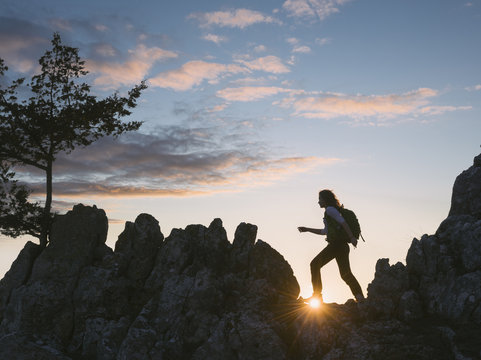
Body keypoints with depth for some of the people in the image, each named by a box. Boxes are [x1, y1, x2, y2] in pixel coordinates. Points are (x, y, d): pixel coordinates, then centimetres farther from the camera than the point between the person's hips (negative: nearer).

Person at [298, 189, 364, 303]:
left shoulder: (330, 209, -3)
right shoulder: (332, 211, 26)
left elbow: (343, 222, -17)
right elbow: (325, 231, 33)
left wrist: (352, 237, -26)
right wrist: (307, 229, 34)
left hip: (336, 244, -9)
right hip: (342, 245, 9)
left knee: (315, 264, 0)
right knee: (345, 273, 8)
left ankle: (317, 294, -1)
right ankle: (359, 296, -3)